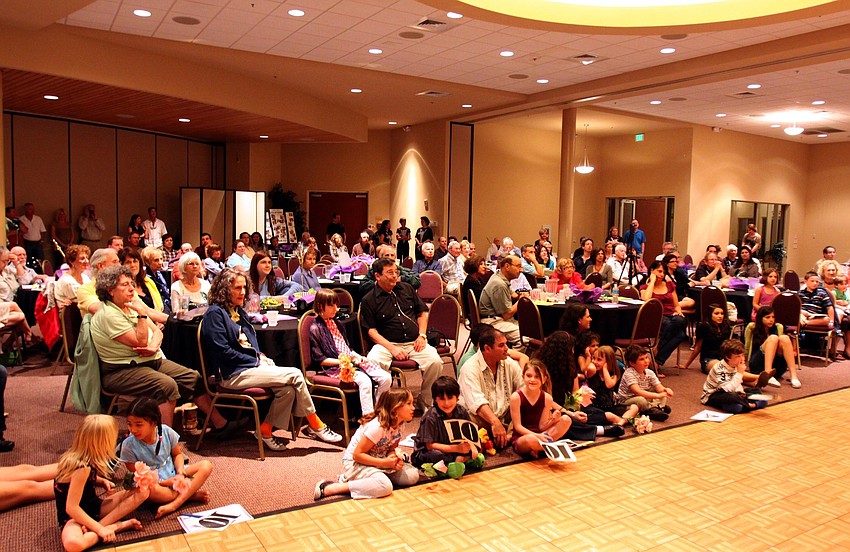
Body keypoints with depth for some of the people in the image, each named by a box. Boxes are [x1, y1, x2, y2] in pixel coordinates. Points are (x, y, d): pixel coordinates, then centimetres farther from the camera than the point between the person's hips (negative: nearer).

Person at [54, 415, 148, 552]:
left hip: (93, 506, 9)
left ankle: (92, 529, -13)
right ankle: (117, 526, -22)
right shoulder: (82, 468, -28)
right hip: (75, 516, -9)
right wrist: (100, 529, -25)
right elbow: (71, 508, -26)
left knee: (142, 492, -4)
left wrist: (102, 482, -2)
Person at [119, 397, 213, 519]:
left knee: (206, 465, -16)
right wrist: (165, 482, -21)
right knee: (150, 490, -41)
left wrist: (181, 473, -14)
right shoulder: (128, 445, -17)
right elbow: (137, 475, -11)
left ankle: (175, 504, -28)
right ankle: (191, 494, -16)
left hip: (173, 474, 4)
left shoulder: (166, 432, -10)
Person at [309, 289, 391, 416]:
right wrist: (341, 361, -15)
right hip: (335, 367, -8)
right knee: (365, 381, -35)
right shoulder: (315, 329, -4)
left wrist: (357, 357, 7)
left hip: (352, 361, 8)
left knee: (386, 378, -10)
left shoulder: (336, 323, 22)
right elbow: (319, 359, -8)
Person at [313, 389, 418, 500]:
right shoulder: (377, 427, -28)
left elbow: (391, 449, 7)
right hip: (355, 462, -9)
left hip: (377, 461, 9)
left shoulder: (400, 424, -3)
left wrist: (395, 458, -17)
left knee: (412, 475, -7)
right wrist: (384, 462, -26)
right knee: (384, 487, -34)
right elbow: (357, 454, -23)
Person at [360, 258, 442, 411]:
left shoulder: (407, 289, 16)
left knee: (435, 362, -24)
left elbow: (423, 312, 21)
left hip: (414, 343, 3)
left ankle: (425, 403, -2)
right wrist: (392, 348, -15)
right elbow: (371, 330, -3)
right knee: (372, 363, -34)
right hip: (387, 344, -3)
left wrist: (422, 335, 4)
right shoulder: (368, 300, 3)